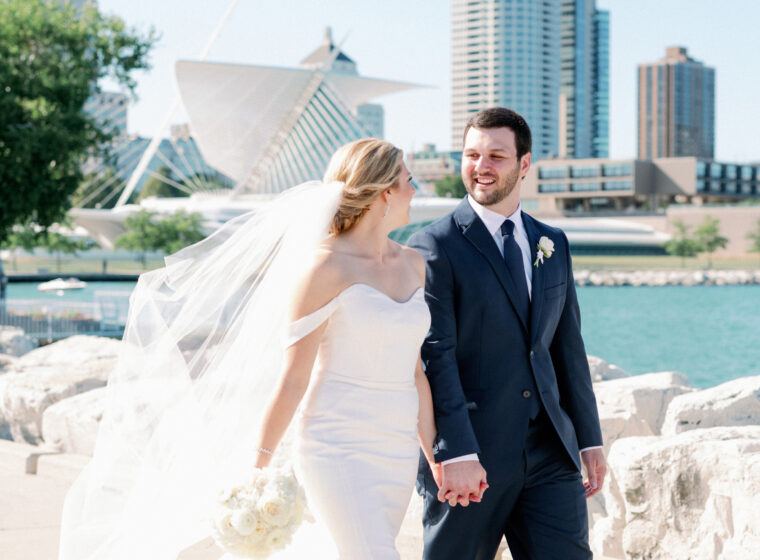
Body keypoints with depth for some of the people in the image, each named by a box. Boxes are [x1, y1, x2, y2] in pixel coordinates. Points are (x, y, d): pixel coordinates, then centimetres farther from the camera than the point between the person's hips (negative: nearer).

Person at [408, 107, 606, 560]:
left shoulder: (554, 245, 14)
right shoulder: (434, 247, -5)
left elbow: (568, 347, 16)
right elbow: (435, 356, -13)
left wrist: (590, 439, 13)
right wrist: (456, 454, -21)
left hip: (549, 454, 5)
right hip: (471, 461, -4)